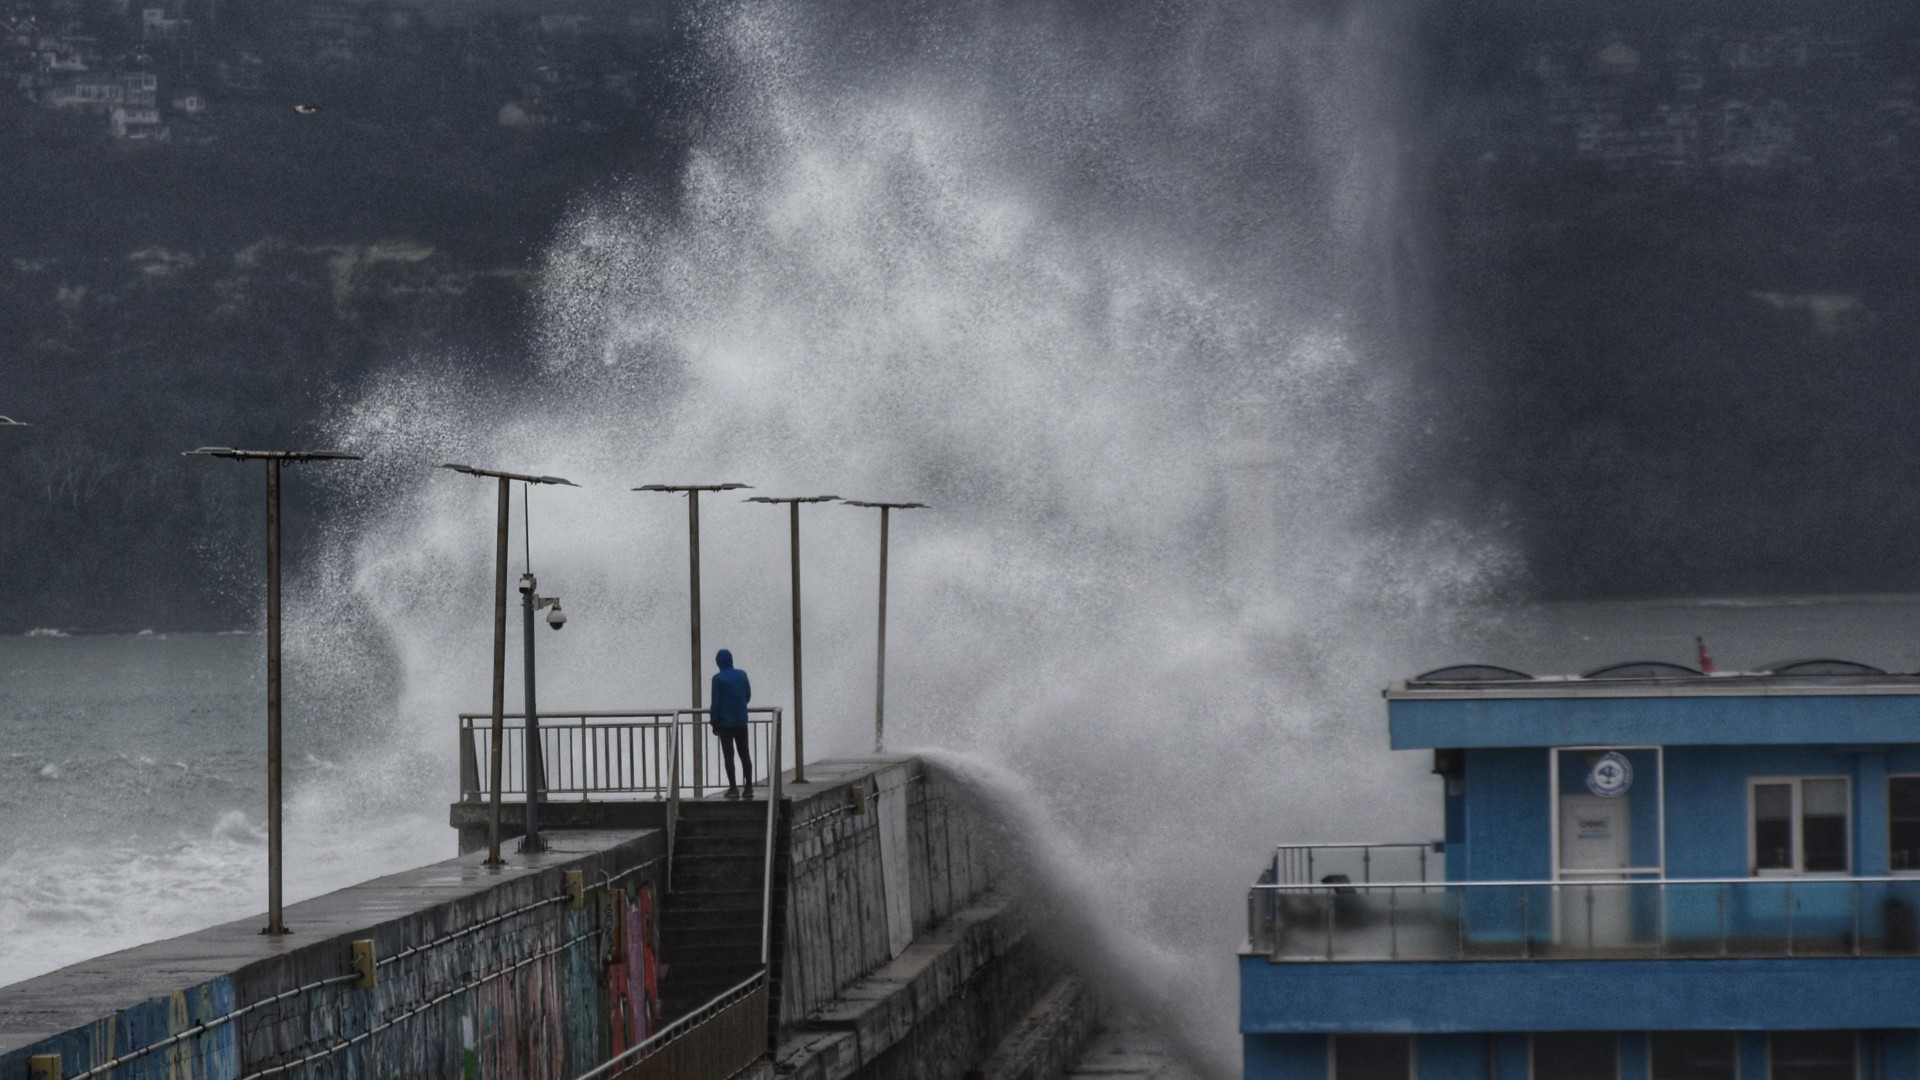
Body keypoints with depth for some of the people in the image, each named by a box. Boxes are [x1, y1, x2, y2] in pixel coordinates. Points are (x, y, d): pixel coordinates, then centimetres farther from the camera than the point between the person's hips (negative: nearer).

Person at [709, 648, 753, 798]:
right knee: (744, 754, 9)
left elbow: (715, 702, -11)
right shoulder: (742, 675, 3)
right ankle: (749, 787, 5)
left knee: (729, 755, 0)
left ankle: (733, 788, -3)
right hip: (741, 722, 4)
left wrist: (714, 723, -4)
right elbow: (748, 696, 12)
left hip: (725, 723, -4)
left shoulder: (718, 679, -10)